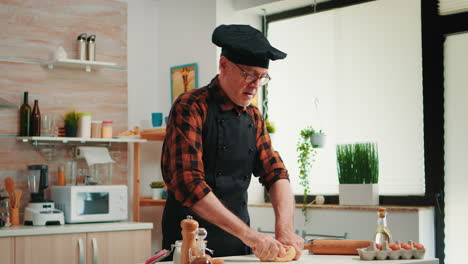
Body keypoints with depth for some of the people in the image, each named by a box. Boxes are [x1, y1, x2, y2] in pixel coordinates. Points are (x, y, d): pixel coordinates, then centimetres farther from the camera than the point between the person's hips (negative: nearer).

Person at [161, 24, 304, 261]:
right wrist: (249, 235, -26)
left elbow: (275, 174, 6)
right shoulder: (190, 108, -12)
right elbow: (188, 184, -22)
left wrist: (285, 230, -12)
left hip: (239, 249, 6)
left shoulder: (253, 118, 11)